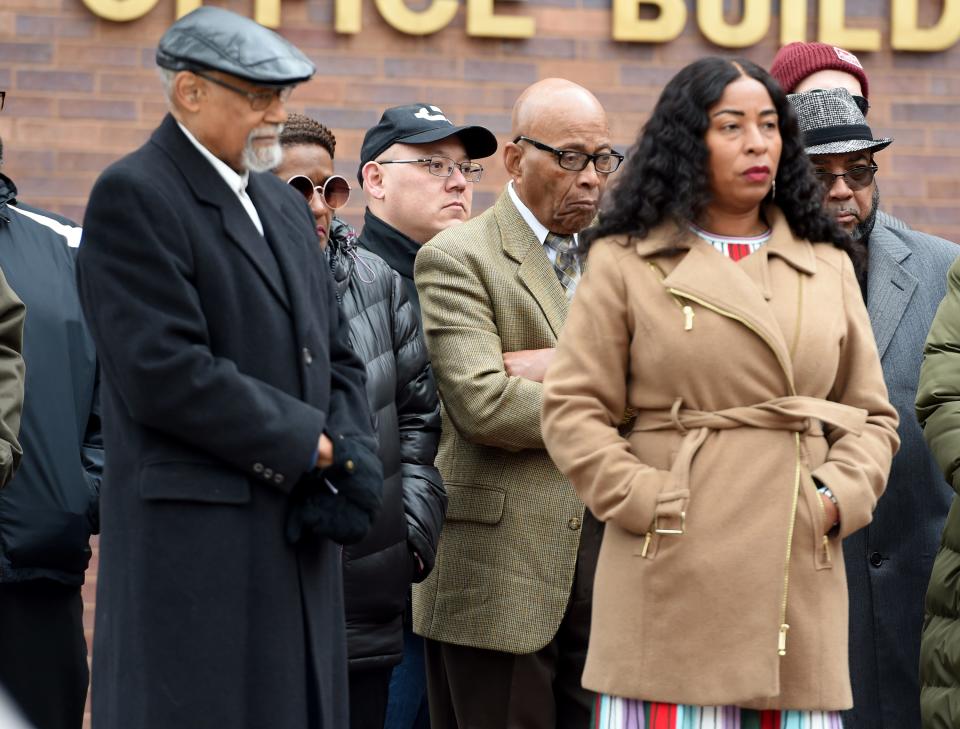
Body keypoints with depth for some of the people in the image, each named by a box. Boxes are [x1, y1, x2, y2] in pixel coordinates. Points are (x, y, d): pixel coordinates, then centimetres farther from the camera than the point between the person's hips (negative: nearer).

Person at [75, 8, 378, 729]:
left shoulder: (285, 205, 19)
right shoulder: (132, 197, -8)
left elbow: (338, 358, 19)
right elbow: (166, 373, -18)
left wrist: (350, 465, -1)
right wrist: (311, 445, -11)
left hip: (298, 538, 8)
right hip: (197, 549, -8)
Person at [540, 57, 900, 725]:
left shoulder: (828, 267, 16)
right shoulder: (626, 262, 5)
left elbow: (871, 415, 16)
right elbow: (573, 410, 0)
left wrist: (839, 497, -2)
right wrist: (647, 502, -10)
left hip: (802, 569, 3)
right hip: (674, 575, -3)